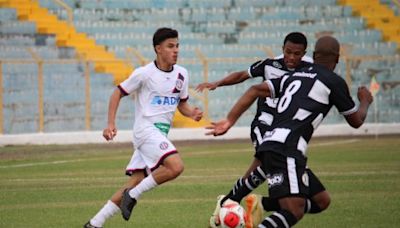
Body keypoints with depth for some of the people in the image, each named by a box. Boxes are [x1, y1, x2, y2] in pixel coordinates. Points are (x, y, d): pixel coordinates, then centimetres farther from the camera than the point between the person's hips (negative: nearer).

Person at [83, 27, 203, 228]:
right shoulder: (144, 73, -8)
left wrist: (193, 113, -3)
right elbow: (118, 93, 0)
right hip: (146, 128, -7)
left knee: (135, 183, 3)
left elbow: (182, 105, 21)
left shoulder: (181, 74, 10)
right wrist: (111, 124, -9)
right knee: (176, 166, -27)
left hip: (161, 134, 7)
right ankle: (132, 195, -12)